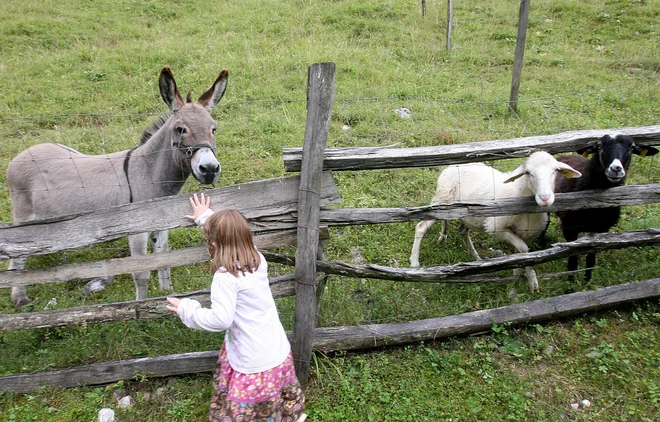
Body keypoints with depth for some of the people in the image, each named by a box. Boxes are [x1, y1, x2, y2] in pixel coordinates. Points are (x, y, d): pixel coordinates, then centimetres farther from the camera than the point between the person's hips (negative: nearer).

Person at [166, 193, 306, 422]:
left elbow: (220, 319, -24)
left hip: (254, 364, -7)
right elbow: (234, 235, 19)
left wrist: (186, 309, -9)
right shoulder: (258, 259, 0)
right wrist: (207, 218, 32)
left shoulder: (225, 277, -23)